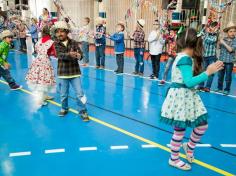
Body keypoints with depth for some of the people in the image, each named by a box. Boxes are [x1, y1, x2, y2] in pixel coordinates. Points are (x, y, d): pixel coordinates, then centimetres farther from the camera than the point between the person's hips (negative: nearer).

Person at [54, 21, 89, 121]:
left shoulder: (74, 43, -2)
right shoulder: (56, 44, -2)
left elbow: (81, 55, -10)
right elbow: (60, 55, -19)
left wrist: (78, 56, -35)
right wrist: (69, 54, -37)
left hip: (75, 72, -1)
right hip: (63, 73, 1)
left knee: (79, 93, 0)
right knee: (63, 94, 15)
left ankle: (83, 111, 13)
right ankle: (64, 108, 38)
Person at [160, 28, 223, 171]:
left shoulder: (186, 58, 11)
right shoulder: (185, 59, -19)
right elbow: (189, 82, -26)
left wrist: (210, 70, 15)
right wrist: (208, 72, -24)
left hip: (189, 96, 9)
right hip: (181, 96, -9)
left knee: (202, 125, 13)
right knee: (180, 129, 5)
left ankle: (189, 146, 38)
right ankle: (174, 159, 24)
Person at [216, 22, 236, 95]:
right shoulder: (223, 39, 2)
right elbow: (219, 47, 12)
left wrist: (224, 43, -19)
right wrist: (220, 42, -5)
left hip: (229, 62, -3)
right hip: (221, 60, 3)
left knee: (228, 77, 6)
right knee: (220, 76, 13)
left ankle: (227, 89, 20)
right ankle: (220, 88, 28)